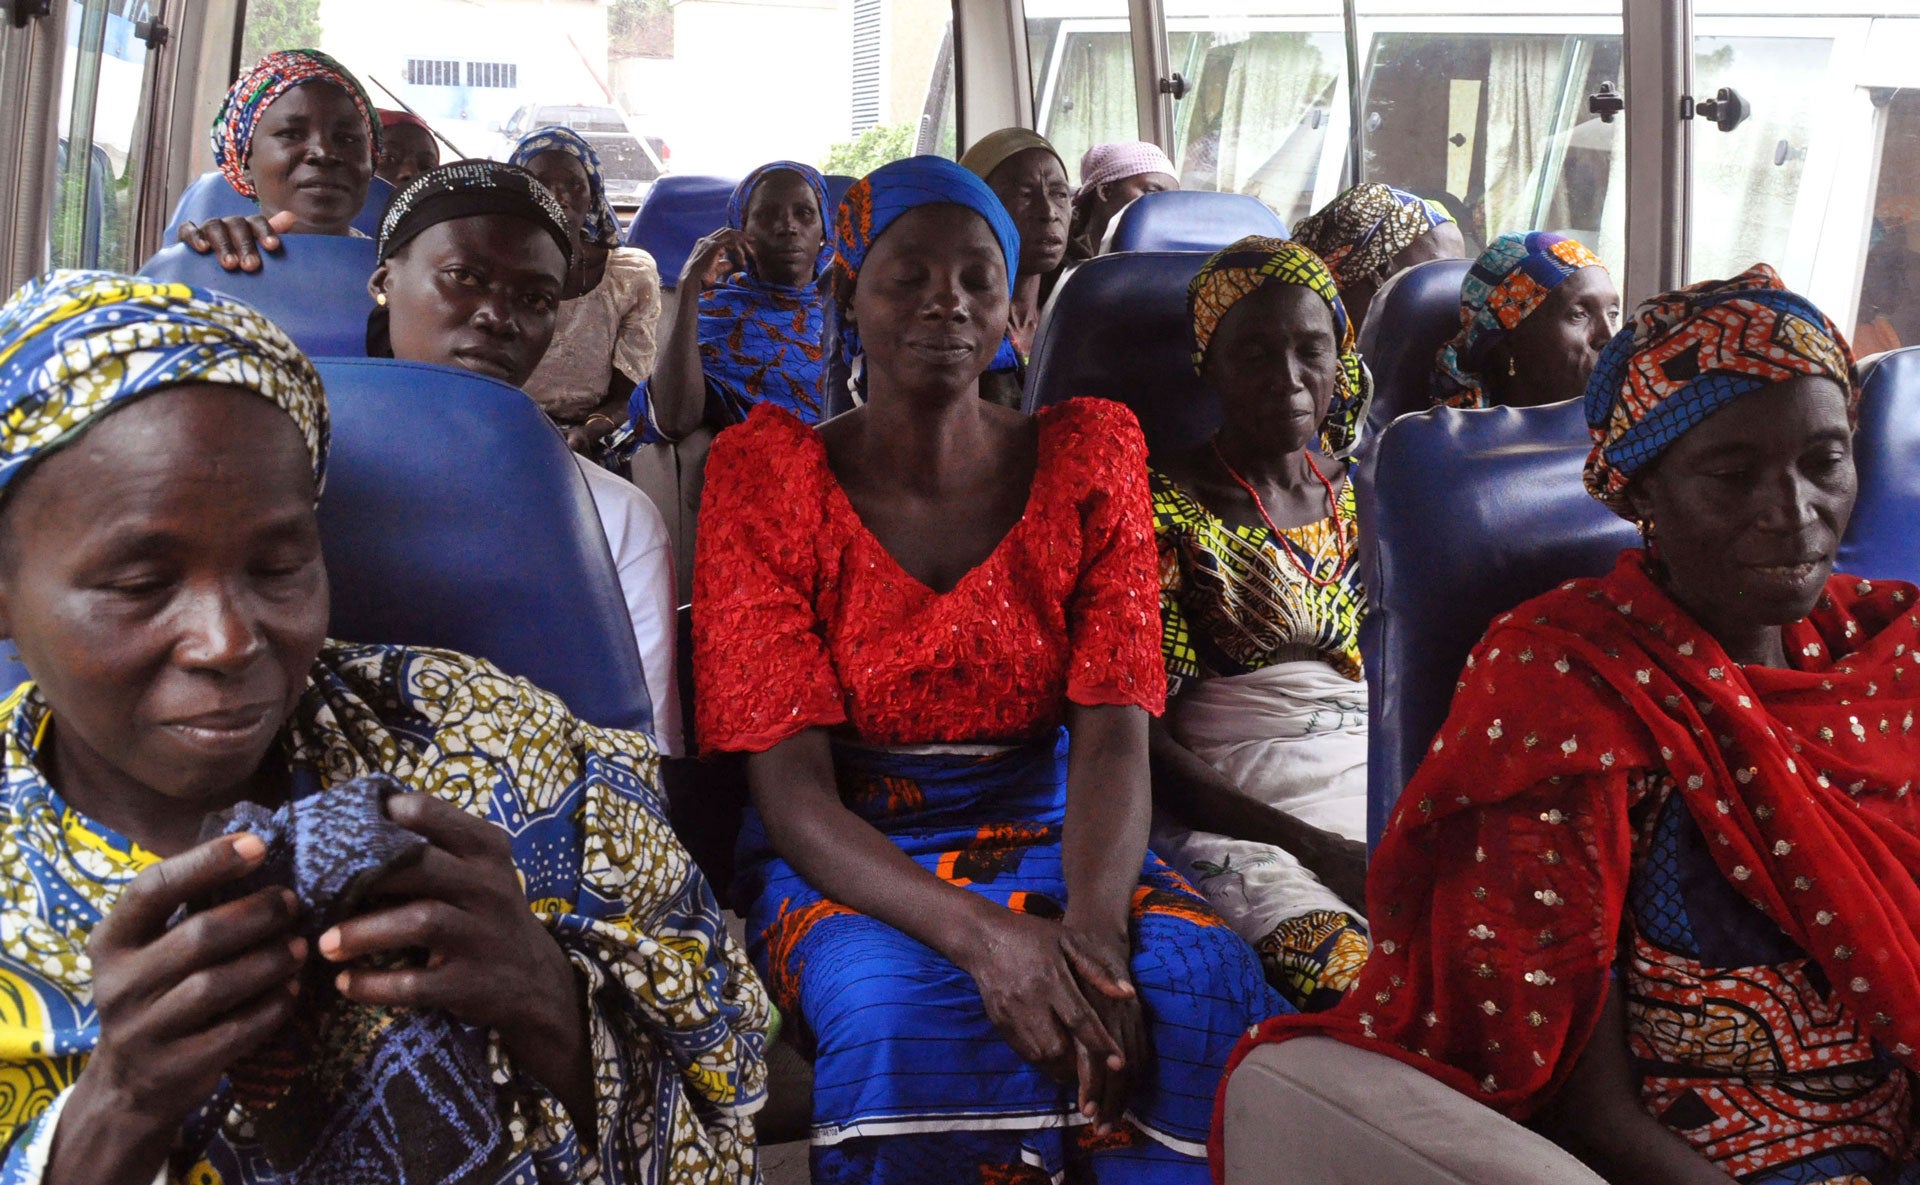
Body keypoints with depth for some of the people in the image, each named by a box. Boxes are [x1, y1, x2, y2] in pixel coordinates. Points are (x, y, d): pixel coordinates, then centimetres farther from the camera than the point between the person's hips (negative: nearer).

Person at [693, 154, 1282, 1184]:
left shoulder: (1088, 461, 3)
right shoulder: (769, 479, -4)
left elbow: (1111, 733, -6)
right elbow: (791, 785, -12)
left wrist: (1095, 922, -28)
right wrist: (981, 935, -29)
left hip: (1049, 834, 2)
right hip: (848, 859, -2)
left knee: (1209, 984, -28)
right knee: (909, 1012, -35)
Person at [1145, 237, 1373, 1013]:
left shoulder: (1357, 498, 17)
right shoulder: (1165, 510, -1)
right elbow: (1143, 743, -7)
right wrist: (1312, 846, -16)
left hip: (1382, 799, 6)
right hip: (1236, 823, -5)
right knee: (1364, 979, -34)